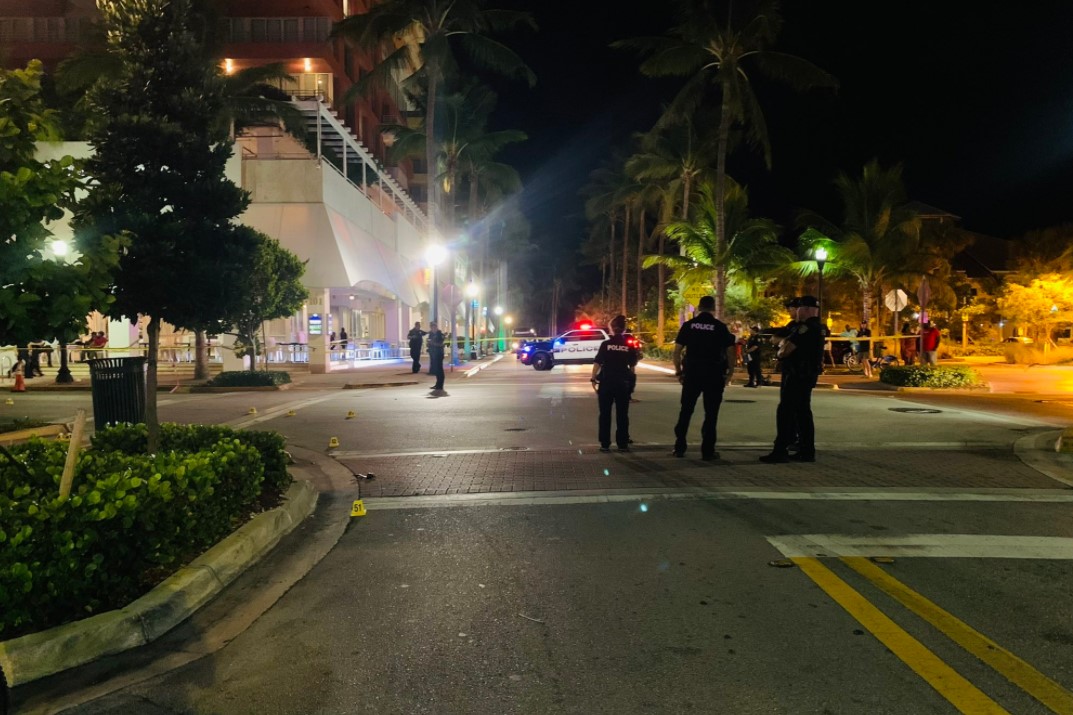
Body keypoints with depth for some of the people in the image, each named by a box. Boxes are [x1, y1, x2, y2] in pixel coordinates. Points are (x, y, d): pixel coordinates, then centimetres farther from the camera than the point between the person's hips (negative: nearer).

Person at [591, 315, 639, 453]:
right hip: (623, 382, 1)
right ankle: (622, 444, 10)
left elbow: (597, 363, -9)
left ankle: (605, 444, 6)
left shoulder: (605, 344, -5)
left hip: (606, 382, -1)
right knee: (622, 414, 9)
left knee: (605, 414, 7)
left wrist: (593, 378, -2)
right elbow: (632, 365, 0)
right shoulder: (629, 345, -1)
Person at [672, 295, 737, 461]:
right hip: (714, 374, -2)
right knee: (711, 413, 5)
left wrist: (679, 371, 9)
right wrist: (730, 372, 7)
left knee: (686, 411, 12)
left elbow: (677, 350, 0)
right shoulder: (720, 327, -2)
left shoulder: (688, 325, 2)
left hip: (691, 373, 2)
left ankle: (679, 448, 15)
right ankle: (707, 451, 7)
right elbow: (731, 351, -4)